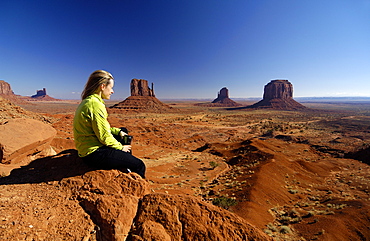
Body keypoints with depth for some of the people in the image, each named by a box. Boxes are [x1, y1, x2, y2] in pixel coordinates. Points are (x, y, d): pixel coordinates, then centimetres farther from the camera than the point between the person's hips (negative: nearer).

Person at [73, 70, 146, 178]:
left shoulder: (87, 101, 11)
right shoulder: (95, 104, -22)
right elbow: (104, 136, -21)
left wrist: (118, 131, 10)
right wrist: (120, 147, -6)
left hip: (87, 149, 11)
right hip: (94, 154, -11)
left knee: (124, 132, 26)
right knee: (139, 166, -11)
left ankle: (126, 168, 30)